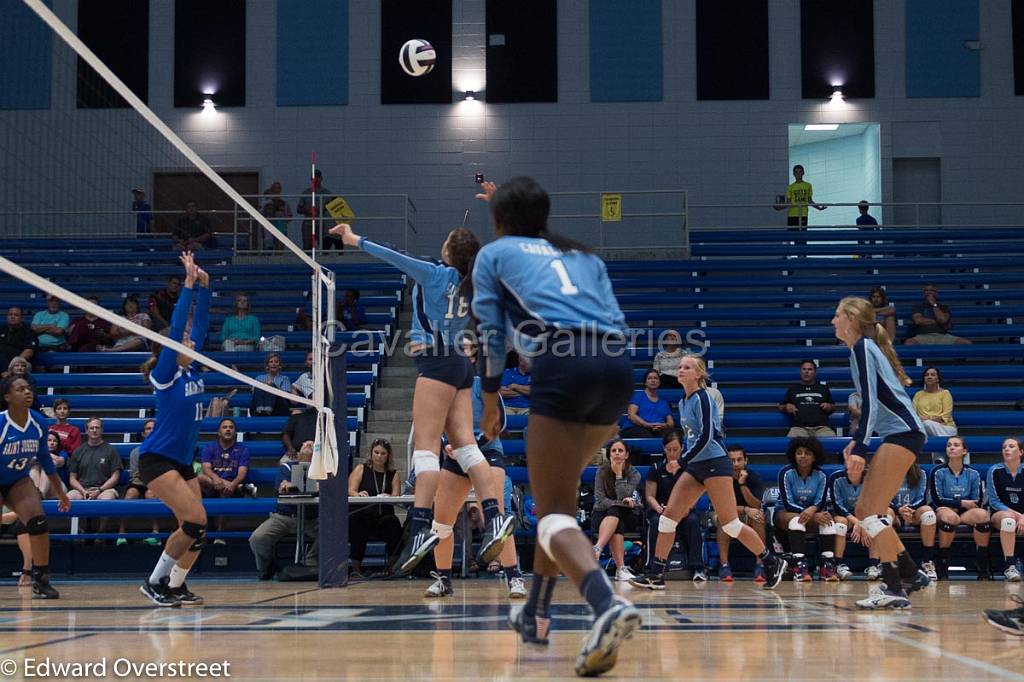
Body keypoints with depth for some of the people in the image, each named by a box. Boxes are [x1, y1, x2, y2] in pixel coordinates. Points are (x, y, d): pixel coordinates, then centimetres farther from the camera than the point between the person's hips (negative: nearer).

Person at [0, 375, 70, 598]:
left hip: (19, 481, 4)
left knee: (38, 523, -16)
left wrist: (60, 492, 12)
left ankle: (41, 581, -6)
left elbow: (44, 457, 6)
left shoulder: (38, 422, -9)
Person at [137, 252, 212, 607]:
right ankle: (155, 581, -6)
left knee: (195, 529, 2)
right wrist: (188, 286, -17)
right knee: (195, 520, -17)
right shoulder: (165, 374, -9)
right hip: (157, 459, -8)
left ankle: (175, 585, 14)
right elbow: (176, 328, -17)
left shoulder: (191, 372, 9)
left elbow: (200, 325, 9)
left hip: (182, 460, 8)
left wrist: (204, 288, 1)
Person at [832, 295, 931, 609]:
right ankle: (910, 574, 19)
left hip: (902, 433, -10)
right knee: (864, 510, 12)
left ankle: (894, 590, -14)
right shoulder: (866, 348, 19)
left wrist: (860, 448, -23)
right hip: (897, 433, 10)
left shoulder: (862, 347, -9)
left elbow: (870, 401, -18)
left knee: (872, 513, -13)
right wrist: (857, 440, 26)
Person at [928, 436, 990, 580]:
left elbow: (977, 502, 5)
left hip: (967, 513, 2)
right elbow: (937, 500, -5)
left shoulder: (973, 473, 9)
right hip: (943, 510, -2)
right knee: (950, 516, -39)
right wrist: (962, 503, -8)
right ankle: (942, 564, -28)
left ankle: (983, 566, -23)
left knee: (982, 514, -31)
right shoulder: (938, 472, 1)